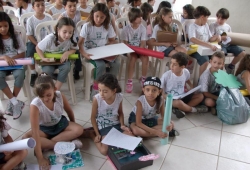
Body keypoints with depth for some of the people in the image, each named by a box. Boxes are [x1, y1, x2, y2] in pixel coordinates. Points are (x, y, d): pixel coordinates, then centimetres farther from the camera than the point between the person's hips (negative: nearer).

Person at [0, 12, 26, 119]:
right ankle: (15, 102, -27)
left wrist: (10, 58, -18)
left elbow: (22, 54, -1)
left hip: (16, 63, -1)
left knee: (20, 74, -35)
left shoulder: (16, 36, 0)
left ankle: (11, 102, -19)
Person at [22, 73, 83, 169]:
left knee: (79, 130, -23)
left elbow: (69, 111, -5)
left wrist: (72, 126, 9)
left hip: (60, 123, 2)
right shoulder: (35, 105, -34)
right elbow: (35, 132, -36)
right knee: (26, 138, -31)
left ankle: (46, 145, -22)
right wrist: (40, 158, -38)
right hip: (44, 128, -2)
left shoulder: (60, 96, -26)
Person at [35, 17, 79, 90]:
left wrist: (67, 53, -24)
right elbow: (38, 48, -12)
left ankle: (56, 89, -17)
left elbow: (74, 49, -2)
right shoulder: (50, 38, -26)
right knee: (47, 70, -32)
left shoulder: (71, 39, -20)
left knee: (66, 67, -30)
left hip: (62, 59, 2)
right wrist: (43, 58, -27)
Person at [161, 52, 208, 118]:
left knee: (200, 96, -4)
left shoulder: (186, 72, -7)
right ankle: (194, 109, -6)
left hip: (182, 96, 6)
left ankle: (180, 109, -20)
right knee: (178, 102, -38)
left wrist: (192, 88, 2)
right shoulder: (166, 75, -20)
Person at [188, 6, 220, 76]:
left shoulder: (206, 25, 12)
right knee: (205, 61, -32)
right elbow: (192, 40, -33)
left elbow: (209, 39, 19)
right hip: (196, 50, -7)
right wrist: (209, 45, -40)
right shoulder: (192, 26, -12)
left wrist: (215, 37, -7)